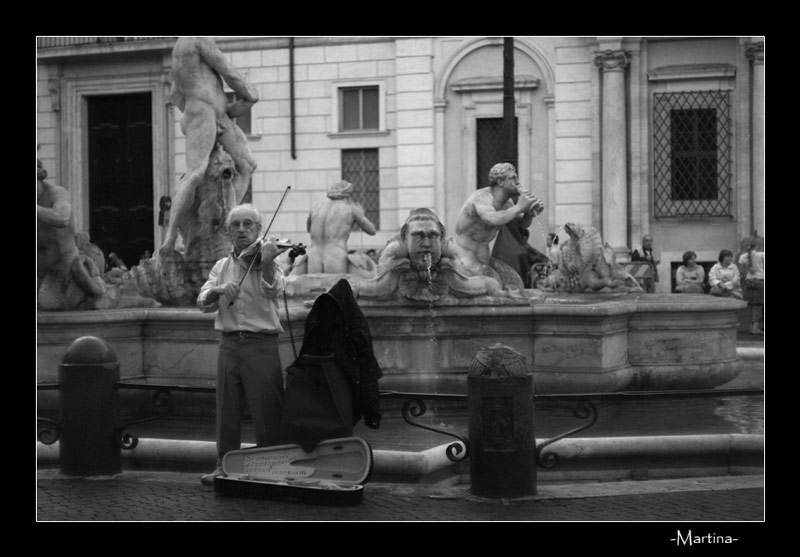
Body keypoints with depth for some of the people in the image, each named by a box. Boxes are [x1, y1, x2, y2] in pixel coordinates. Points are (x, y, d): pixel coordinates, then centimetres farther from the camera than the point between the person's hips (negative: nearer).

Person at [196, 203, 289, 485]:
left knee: (266, 412, -4)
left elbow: (272, 290, -20)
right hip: (229, 344, 4)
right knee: (227, 410, 8)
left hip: (261, 344, -4)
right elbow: (203, 303, 3)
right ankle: (224, 465, 18)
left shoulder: (268, 261, 1)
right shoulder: (222, 267, 14)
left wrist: (266, 262, -37)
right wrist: (219, 290, -17)